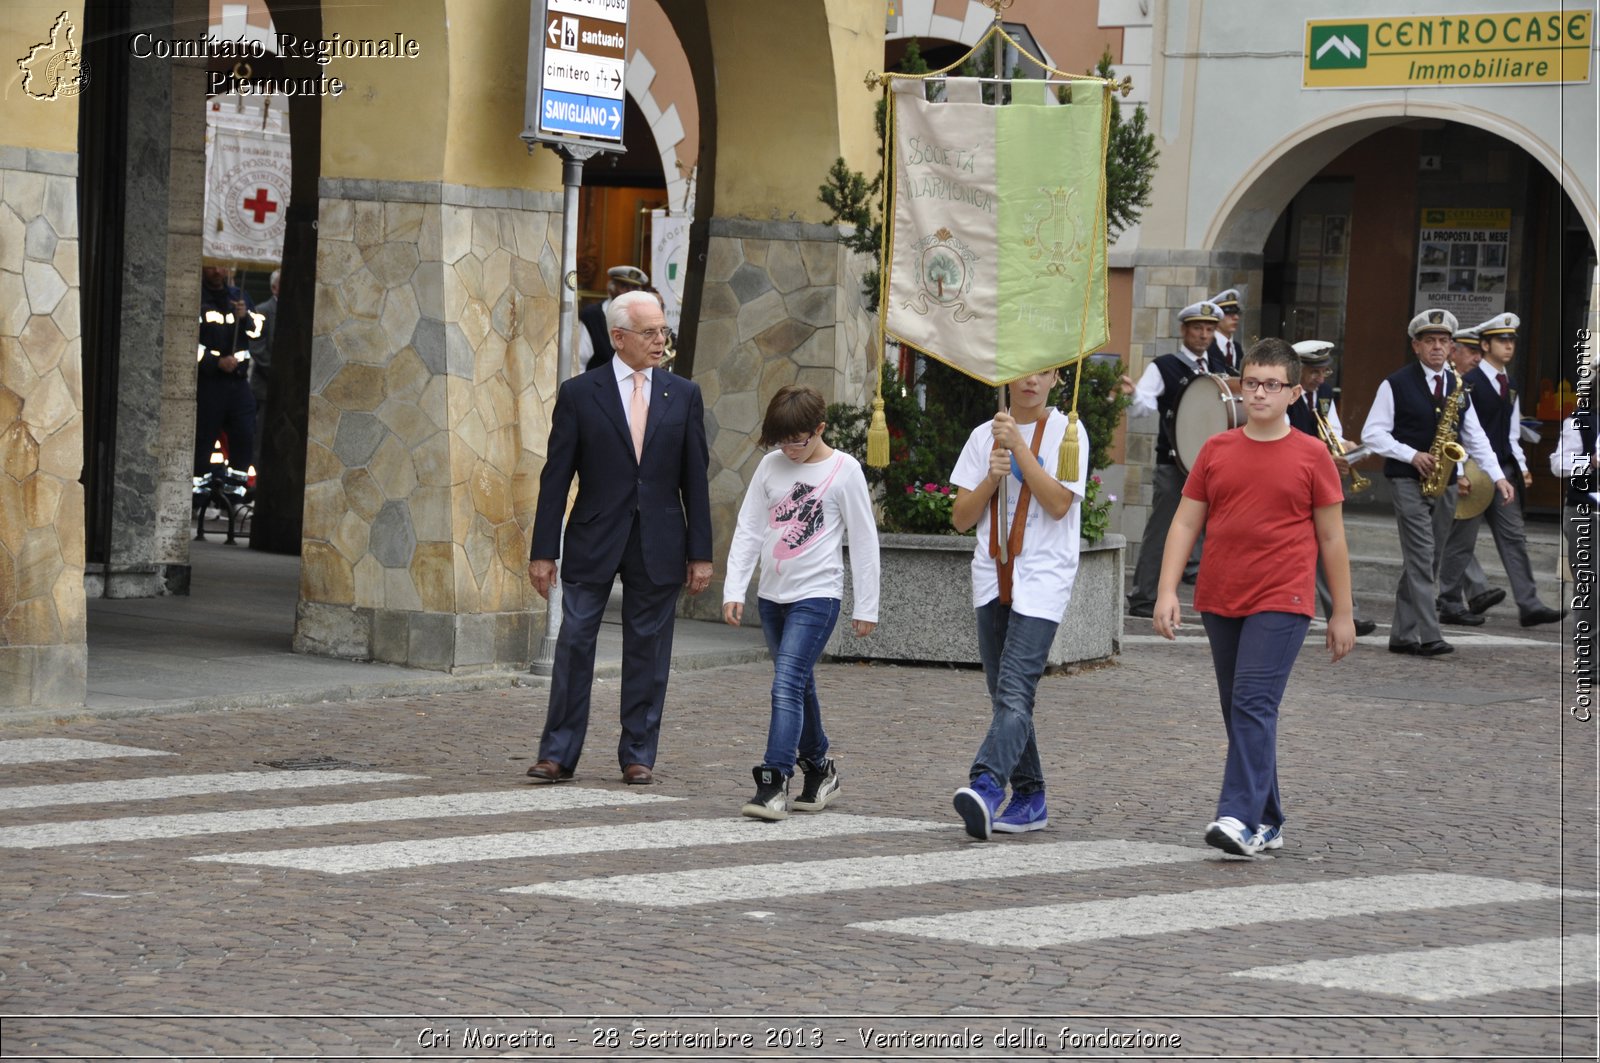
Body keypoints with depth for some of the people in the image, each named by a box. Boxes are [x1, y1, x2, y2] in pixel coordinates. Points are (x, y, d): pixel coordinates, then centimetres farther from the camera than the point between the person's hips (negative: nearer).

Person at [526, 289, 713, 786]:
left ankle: (638, 755, 14)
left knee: (647, 649, 6)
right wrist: (544, 551, -4)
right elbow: (556, 477, 0)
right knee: (574, 642, -2)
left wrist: (700, 553, 2)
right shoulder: (579, 394, -1)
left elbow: (694, 479, 7)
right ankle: (559, 754, 5)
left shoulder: (683, 395, 6)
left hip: (658, 547, 2)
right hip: (593, 540, -2)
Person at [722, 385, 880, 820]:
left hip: (817, 595, -5)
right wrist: (734, 589, 1)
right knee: (798, 686, 14)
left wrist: (866, 606, -1)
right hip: (773, 594, 5)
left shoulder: (844, 470, -5)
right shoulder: (771, 466, 6)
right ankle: (819, 767, 29)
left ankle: (774, 782, -21)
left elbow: (863, 540, -1)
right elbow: (748, 529, 9)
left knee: (787, 685, -17)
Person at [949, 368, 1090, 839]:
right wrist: (992, 477, -8)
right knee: (1006, 695, 7)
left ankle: (987, 784, -33)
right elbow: (960, 518, 9)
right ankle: (1029, 798, 14)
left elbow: (1059, 504, -12)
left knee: (1014, 690, -19)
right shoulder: (984, 435, 12)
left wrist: (1019, 445, -13)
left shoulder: (1066, 432, 0)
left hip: (1042, 577, -5)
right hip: (992, 575, 6)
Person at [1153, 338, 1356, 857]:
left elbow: (1331, 538, 4)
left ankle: (1239, 819, -22)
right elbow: (1185, 523, 9)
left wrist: (1342, 613, 3)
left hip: (1281, 604, -5)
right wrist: (1167, 591, -1)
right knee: (1238, 712, 10)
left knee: (1254, 705, -16)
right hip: (1219, 601, 5)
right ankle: (1268, 823, 20)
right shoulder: (1216, 450, 8)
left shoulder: (1311, 455, 0)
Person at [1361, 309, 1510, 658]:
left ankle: (1403, 636, 14)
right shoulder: (1396, 384, -3)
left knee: (1427, 561, 8)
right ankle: (1429, 637, -19)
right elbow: (1372, 433, -6)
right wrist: (1412, 455, -17)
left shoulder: (1458, 388, 13)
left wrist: (1497, 476, -1)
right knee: (1421, 557, -15)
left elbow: (1475, 438, 11)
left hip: (1444, 484, 6)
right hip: (1409, 481, -6)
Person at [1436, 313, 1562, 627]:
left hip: (1504, 471, 7)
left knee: (1513, 537, 3)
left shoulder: (1509, 385, 15)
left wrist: (1521, 466, 10)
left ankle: (1529, 605, 0)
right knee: (1462, 540, 0)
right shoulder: (1470, 383, -10)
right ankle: (1450, 605, 8)